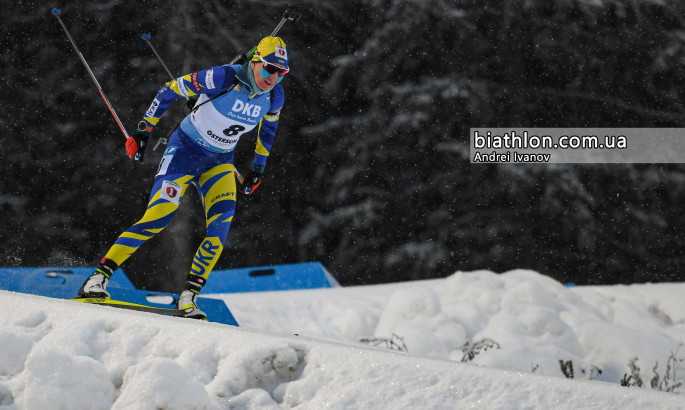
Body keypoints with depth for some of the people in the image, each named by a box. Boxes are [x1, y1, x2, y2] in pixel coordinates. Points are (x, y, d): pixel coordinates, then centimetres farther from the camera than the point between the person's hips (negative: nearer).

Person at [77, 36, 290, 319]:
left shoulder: (274, 97, -7)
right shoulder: (223, 78, -24)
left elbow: (268, 127, 17)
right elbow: (170, 90, -14)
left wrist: (258, 167, 20)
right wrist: (143, 131, -13)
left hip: (219, 162, 5)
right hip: (185, 149, -5)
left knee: (222, 224, -18)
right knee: (157, 219, -17)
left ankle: (188, 297, -11)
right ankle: (98, 278, -9)